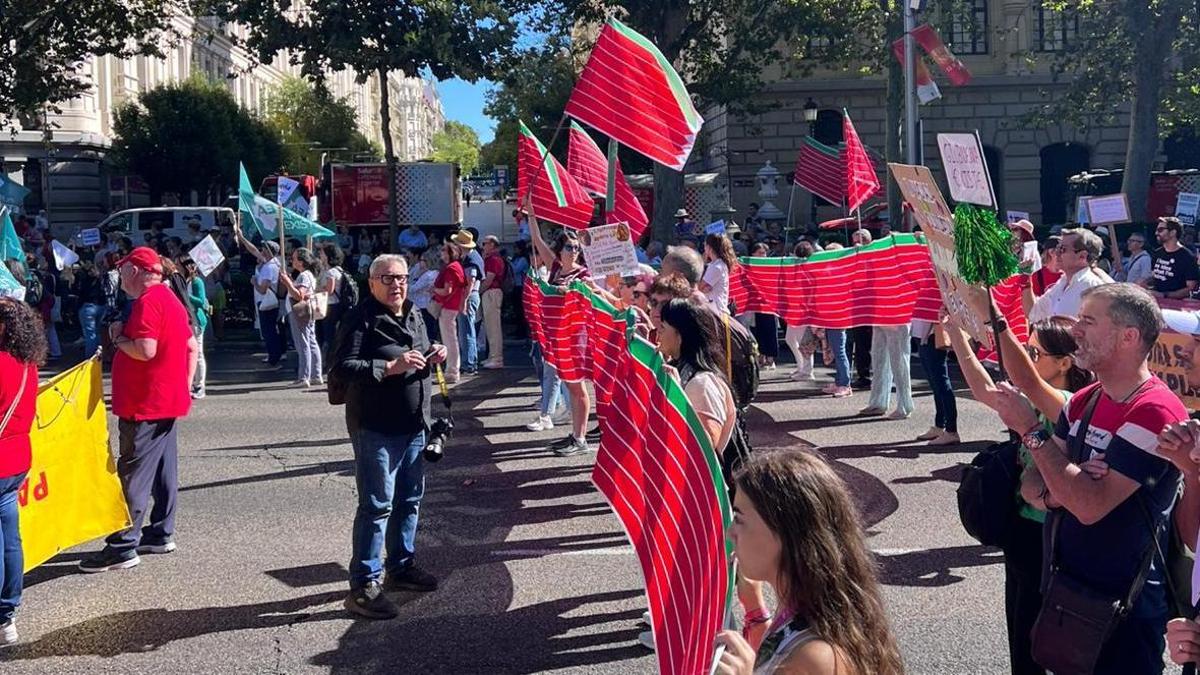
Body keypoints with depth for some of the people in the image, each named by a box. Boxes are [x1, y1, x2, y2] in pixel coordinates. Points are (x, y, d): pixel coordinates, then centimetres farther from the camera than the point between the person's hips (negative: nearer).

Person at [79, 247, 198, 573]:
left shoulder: (147, 302, -17)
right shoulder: (170, 299, 14)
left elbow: (146, 350, -27)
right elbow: (192, 347, 18)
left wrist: (118, 338, -10)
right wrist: (185, 385, 16)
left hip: (145, 405, -10)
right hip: (169, 401, 10)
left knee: (133, 475, -7)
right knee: (163, 471, 14)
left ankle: (123, 547, -4)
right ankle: (161, 534, 22)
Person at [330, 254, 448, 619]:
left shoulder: (414, 315, 12)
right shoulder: (360, 319, -12)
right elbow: (341, 369, -20)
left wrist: (433, 354, 3)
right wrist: (390, 367, -28)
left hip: (413, 425, 8)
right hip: (376, 428, -8)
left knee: (409, 499, 17)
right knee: (377, 505, -6)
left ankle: (401, 566, 33)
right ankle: (363, 585, 1)